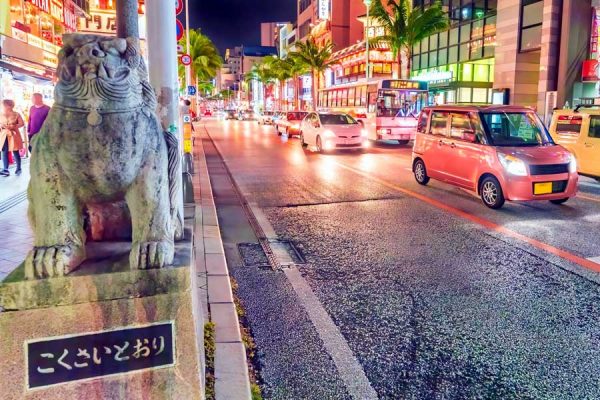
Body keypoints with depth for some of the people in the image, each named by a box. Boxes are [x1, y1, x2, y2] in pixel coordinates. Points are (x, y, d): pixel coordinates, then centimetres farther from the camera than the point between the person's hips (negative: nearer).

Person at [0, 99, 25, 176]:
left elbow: (22, 124, -5)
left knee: (15, 152, 1)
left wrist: (13, 126, -18)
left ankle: (18, 168, 12)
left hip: (13, 136, -3)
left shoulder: (16, 114, 0)